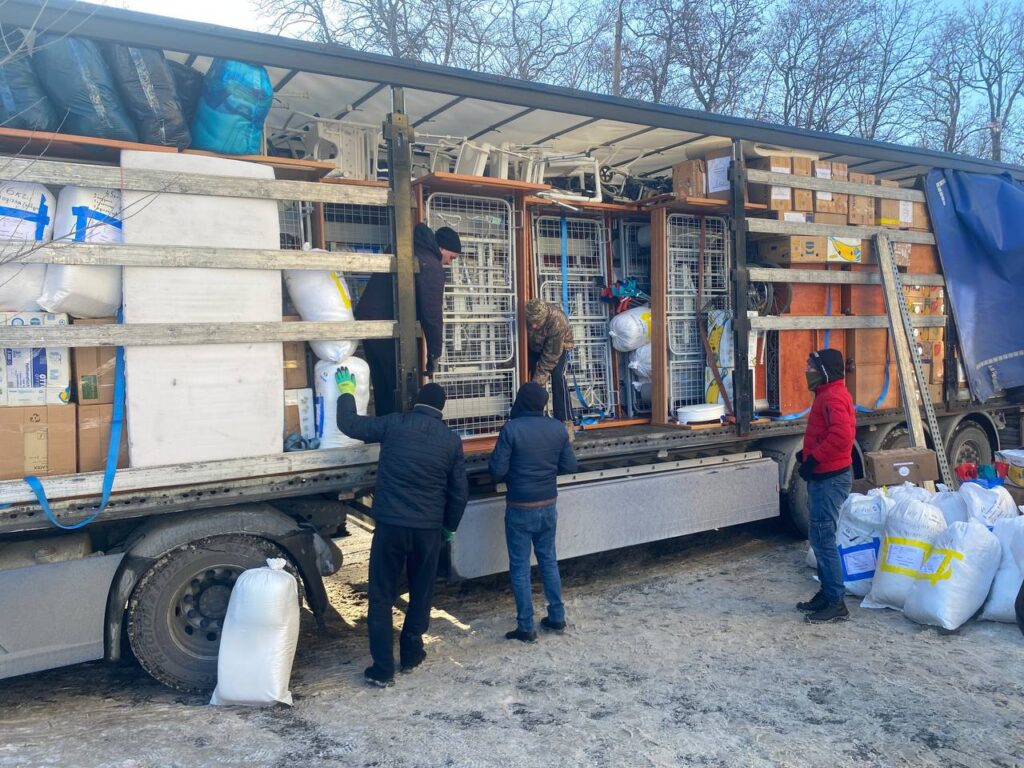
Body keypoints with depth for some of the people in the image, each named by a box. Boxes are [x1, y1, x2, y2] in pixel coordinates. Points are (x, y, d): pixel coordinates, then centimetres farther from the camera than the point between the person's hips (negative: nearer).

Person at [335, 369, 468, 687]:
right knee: (421, 592, 19)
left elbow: (349, 424, 6)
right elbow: (459, 491, 6)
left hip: (390, 524, -1)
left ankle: (382, 669, 8)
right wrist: (450, 526, 20)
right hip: (429, 528, 2)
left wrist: (346, 389, 21)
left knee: (382, 597, 6)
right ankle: (411, 654, 29)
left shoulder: (394, 424, -3)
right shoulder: (452, 440, 2)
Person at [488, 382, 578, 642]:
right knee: (549, 560, 19)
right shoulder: (557, 428, -2)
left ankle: (526, 628, 9)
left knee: (520, 567, 4)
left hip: (520, 508, -5)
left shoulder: (512, 428, -17)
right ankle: (557, 617, 25)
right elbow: (570, 466, 4)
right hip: (548, 505, 5)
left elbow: (497, 470, -16)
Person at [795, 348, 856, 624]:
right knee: (820, 537, 16)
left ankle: (836, 603, -1)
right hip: (824, 477, 11)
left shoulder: (833, 397, -17)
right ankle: (827, 593, 25)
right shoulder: (828, 395, 17)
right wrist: (807, 454, 12)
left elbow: (840, 436, -30)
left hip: (830, 478, -11)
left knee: (822, 539, -7)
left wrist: (813, 459, -22)